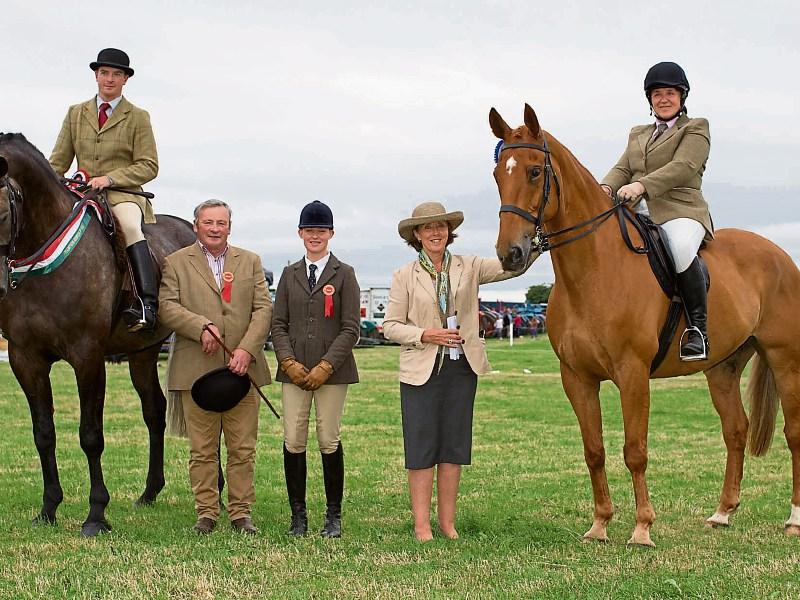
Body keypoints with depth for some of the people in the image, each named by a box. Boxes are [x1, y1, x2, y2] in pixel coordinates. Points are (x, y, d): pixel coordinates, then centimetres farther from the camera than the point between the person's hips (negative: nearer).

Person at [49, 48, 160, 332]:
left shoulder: (138, 117, 8)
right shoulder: (75, 113, 18)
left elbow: (148, 166, 0)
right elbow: (58, 162, 15)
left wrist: (109, 178, -14)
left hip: (123, 193, -4)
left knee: (130, 225, -35)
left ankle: (147, 305, -44)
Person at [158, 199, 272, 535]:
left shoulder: (250, 262, 13)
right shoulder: (176, 262, 8)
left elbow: (263, 309, 4)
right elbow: (166, 307, -3)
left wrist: (247, 348, -10)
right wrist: (202, 327, -18)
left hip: (242, 369, 2)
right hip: (196, 369, -2)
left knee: (243, 449, 3)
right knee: (202, 450, 3)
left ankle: (241, 512, 11)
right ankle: (206, 513, 11)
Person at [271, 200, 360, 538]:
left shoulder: (344, 275, 4)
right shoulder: (290, 275, 13)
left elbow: (351, 328, -2)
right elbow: (278, 324, 10)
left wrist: (326, 366, -12)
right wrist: (289, 362, -6)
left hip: (333, 371, -3)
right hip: (294, 370, 3)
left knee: (329, 442, -2)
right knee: (293, 442, -1)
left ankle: (333, 516, 9)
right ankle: (298, 515, 7)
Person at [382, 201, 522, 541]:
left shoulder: (469, 268, 6)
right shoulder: (404, 277, 1)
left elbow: (512, 265, -5)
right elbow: (390, 326, 0)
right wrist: (425, 335, -15)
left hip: (462, 367, 2)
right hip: (421, 369, -2)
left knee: (454, 446, 7)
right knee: (422, 446, -1)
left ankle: (448, 522, 15)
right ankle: (421, 525, 3)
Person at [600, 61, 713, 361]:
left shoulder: (695, 129, 9)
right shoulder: (638, 134, 29)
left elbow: (682, 167, -8)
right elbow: (622, 168, 17)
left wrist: (642, 185, -23)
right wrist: (607, 188, -9)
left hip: (680, 211, -6)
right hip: (636, 214, 6)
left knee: (681, 250, -38)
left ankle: (698, 328, -26)